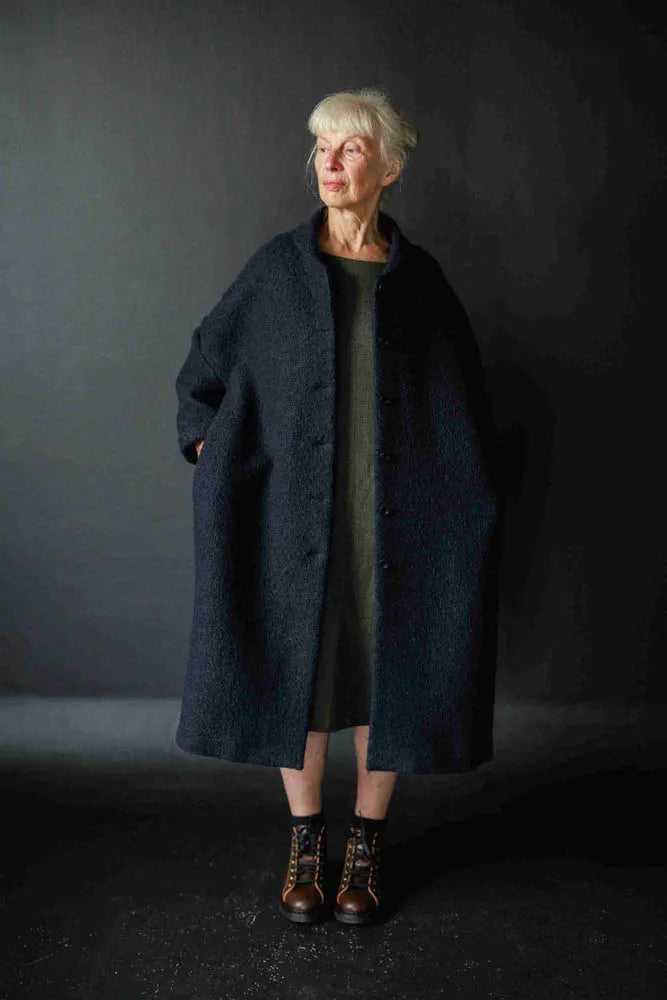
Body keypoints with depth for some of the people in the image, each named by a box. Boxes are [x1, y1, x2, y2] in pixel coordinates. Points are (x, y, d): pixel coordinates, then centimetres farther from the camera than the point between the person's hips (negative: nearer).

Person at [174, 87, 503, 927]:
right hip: (298, 509, 0)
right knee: (296, 669, 6)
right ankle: (305, 847, 24)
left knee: (388, 675, 5)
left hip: (395, 515, 0)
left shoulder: (416, 275, 4)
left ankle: (365, 848, 24)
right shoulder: (278, 266, 3)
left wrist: (462, 499, 7)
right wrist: (215, 459, 2)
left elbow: (464, 394, 12)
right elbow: (204, 367, 12)